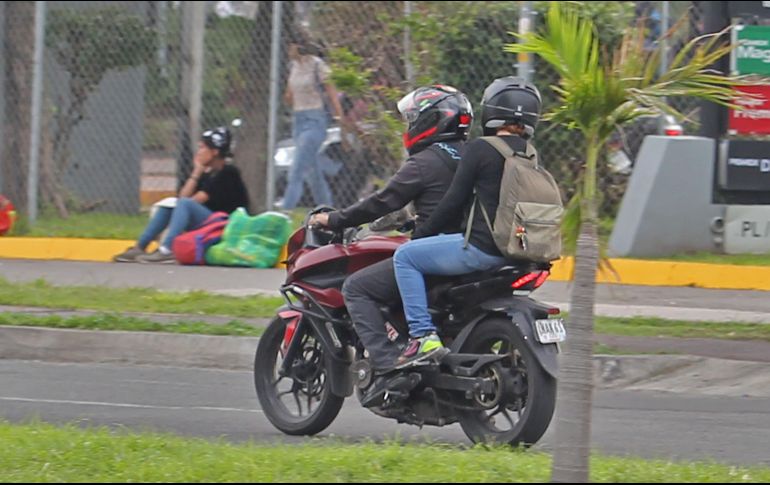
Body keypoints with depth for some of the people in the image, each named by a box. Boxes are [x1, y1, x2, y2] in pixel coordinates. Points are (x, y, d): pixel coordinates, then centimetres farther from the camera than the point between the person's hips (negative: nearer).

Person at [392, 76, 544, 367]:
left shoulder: (480, 150, -10)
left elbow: (455, 202, -8)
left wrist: (420, 234, 6)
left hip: (482, 248, -8)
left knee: (405, 257, 3)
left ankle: (423, 335, -9)